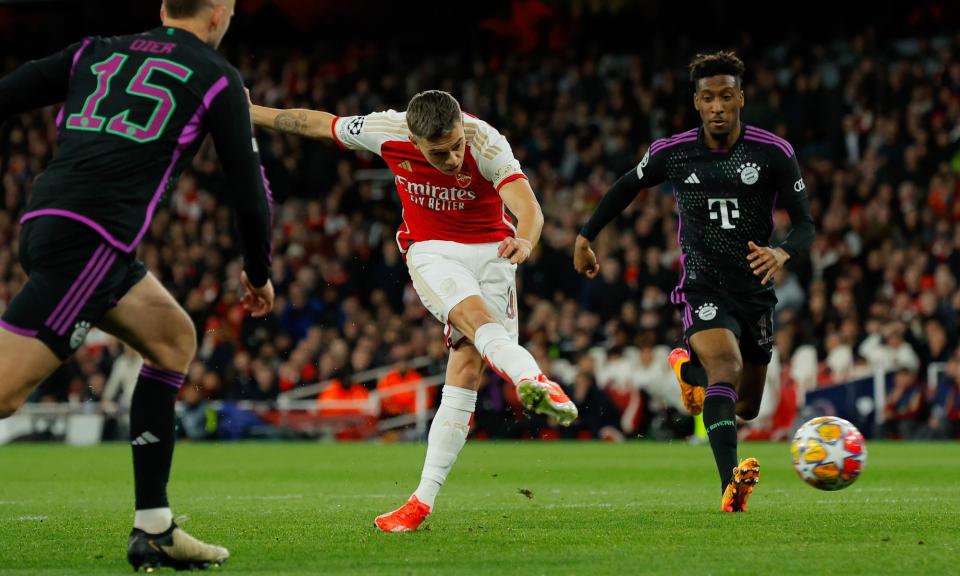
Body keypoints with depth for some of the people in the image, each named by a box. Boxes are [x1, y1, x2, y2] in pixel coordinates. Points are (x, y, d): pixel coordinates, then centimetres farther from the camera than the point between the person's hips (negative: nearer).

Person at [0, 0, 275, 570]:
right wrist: (259, 274, 25)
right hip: (92, 239, -7)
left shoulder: (96, 51, 23)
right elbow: (249, 191, 9)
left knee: (175, 338, 20)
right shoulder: (217, 78, 9)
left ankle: (154, 529, 17)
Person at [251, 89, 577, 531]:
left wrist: (524, 240, -59)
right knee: (476, 316, -31)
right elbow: (318, 124, -1)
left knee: (467, 366, -10)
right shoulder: (385, 131, -19)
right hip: (431, 250, 1)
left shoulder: (487, 144, -25)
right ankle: (535, 380, -58)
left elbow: (529, 209, -36)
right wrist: (252, 113, 9)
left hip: (490, 250, 0)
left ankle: (424, 498, -8)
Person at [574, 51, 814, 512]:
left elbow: (805, 224, -3)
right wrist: (585, 237, 20)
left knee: (747, 407, 14)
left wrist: (782, 253, -25)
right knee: (727, 365, -31)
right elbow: (626, 187, 16)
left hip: (755, 288, 2)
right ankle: (731, 485, -43)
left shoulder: (774, 153, -6)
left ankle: (689, 366, 48)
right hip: (702, 287, -2)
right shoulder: (672, 153, -3)